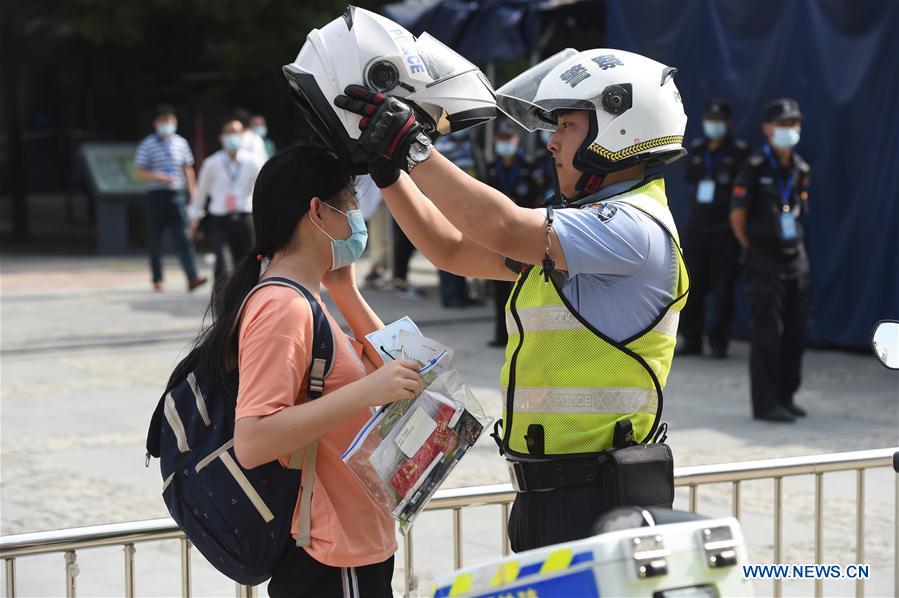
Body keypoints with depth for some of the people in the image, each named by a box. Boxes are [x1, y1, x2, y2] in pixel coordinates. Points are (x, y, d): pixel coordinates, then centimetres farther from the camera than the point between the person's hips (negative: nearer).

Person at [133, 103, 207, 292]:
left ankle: (192, 277, -19)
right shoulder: (148, 145, 0)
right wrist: (156, 176, -18)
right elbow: (139, 173, 0)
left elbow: (188, 170, 16)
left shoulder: (181, 143, 10)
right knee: (155, 239, 6)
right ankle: (157, 280, 18)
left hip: (177, 196, 1)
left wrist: (193, 194, 10)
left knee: (183, 237, -11)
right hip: (156, 196, -1)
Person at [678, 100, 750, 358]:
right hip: (697, 227, 4)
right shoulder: (696, 149, 14)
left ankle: (718, 341, 4)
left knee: (723, 288, -3)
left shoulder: (739, 151, -1)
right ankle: (691, 340, 11)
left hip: (725, 230, -4)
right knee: (693, 286, 4)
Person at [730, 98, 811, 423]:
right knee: (767, 334, -5)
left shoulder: (801, 169, 10)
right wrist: (755, 251, -1)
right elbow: (737, 216, -7)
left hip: (796, 259, 7)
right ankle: (765, 403, -1)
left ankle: (785, 396, 22)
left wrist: (793, 246, 11)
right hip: (765, 263, -7)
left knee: (795, 333, 10)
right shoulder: (755, 168, -9)